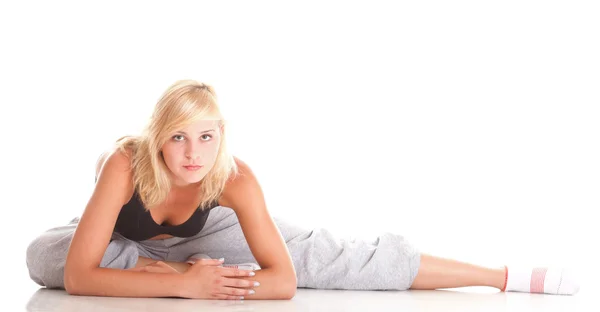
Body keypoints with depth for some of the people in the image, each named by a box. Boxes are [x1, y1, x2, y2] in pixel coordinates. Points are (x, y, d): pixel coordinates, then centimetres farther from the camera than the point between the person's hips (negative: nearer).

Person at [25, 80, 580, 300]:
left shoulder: (234, 177, -37)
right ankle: (163, 269, -20)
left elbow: (284, 280, -36)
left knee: (333, 259, -14)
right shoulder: (127, 165, -42)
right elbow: (78, 276, -45)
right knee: (43, 255, -33)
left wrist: (203, 280, -49)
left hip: (199, 230, 0)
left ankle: (506, 276, -9)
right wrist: (181, 283, -50)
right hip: (125, 233, 0)